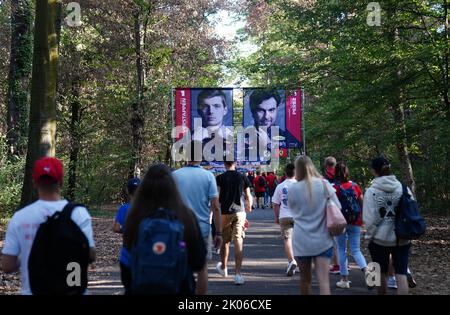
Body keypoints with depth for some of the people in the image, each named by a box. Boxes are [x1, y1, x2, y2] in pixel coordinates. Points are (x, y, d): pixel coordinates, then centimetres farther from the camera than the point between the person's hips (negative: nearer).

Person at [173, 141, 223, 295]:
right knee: (202, 268, 11)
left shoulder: (175, 175, -4)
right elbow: (215, 207, -8)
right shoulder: (208, 176, -5)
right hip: (202, 229, 0)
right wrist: (218, 233, -2)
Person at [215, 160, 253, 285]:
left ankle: (223, 268, 35)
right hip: (240, 212, 0)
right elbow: (248, 196, 8)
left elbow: (217, 197, -9)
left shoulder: (220, 178, -3)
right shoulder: (243, 177, 2)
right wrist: (249, 207, 27)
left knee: (225, 241, 15)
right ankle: (237, 273, -11)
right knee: (239, 242, -3)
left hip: (225, 212, 0)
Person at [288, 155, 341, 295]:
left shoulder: (293, 188, -7)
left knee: (305, 278, 15)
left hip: (302, 240, 0)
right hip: (323, 239, 0)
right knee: (323, 279, -4)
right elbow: (337, 208, 4)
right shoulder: (325, 185, -4)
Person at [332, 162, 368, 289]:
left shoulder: (334, 188, -8)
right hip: (355, 222, 3)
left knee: (342, 250, 9)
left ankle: (344, 280, 11)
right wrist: (361, 218, 19)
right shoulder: (355, 186, 2)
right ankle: (366, 270, -17)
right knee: (356, 250, 9)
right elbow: (362, 203, 7)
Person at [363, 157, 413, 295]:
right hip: (402, 238, 2)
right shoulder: (403, 188, -2)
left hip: (380, 238, -1)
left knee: (382, 273, 15)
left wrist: (370, 236, 3)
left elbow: (369, 219, -12)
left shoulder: (371, 191, -11)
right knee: (401, 274, 3)